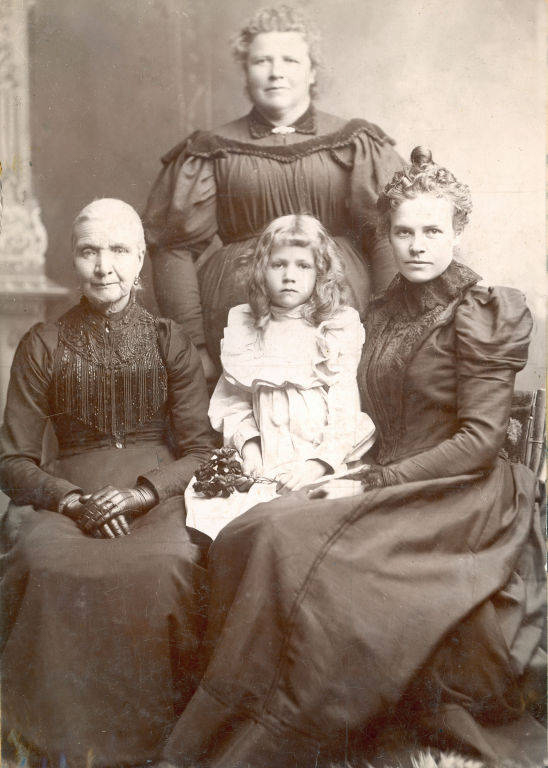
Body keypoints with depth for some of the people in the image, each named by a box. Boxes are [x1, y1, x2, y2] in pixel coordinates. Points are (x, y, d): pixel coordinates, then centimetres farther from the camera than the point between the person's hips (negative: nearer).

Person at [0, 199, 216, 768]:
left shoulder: (170, 342, 12)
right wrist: (73, 500, -12)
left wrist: (144, 492, -12)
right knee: (48, 566, -33)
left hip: (158, 497, 0)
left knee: (165, 569, -33)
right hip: (66, 495, 0)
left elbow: (200, 448, 6)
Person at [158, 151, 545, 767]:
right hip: (392, 490, 6)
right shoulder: (384, 313, 15)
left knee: (292, 542, -27)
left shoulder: (480, 315, -6)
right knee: (243, 536, -19)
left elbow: (480, 440, -12)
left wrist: (375, 482, -15)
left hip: (457, 501, -6)